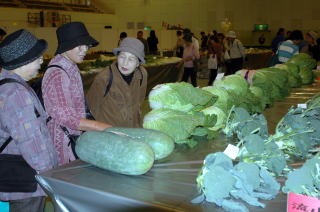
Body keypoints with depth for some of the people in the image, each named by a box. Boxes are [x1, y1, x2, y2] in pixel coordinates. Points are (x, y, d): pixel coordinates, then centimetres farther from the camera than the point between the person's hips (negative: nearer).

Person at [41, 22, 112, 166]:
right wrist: (106, 128, -28)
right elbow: (67, 117, -25)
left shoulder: (71, 69, 10)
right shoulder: (57, 75, -19)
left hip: (74, 137, 9)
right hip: (62, 142, -9)